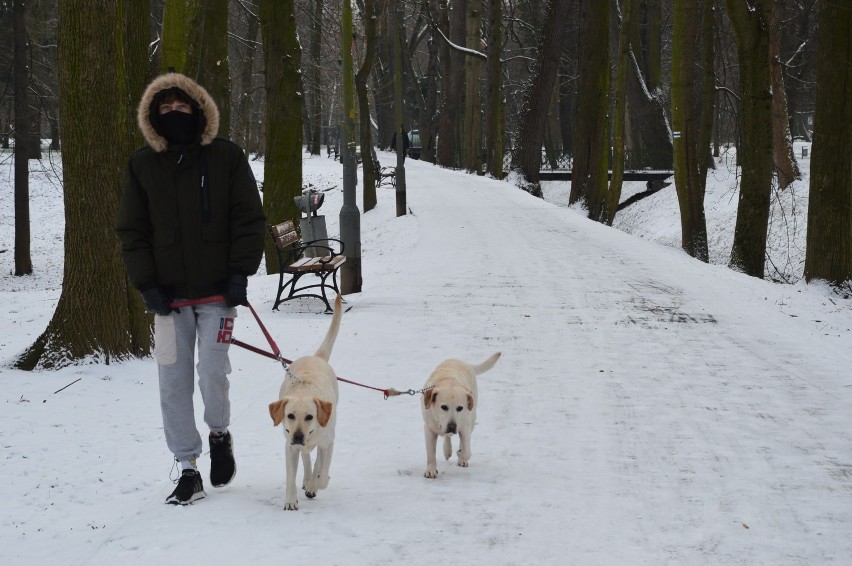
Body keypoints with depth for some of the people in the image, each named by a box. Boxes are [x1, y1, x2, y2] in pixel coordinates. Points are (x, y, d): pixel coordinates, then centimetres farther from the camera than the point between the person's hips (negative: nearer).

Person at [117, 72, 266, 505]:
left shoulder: (226, 157, 1)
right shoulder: (142, 166, 5)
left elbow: (249, 219, 1)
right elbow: (132, 230, 7)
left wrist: (240, 273, -8)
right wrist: (147, 285, -3)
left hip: (217, 291, -2)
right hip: (168, 295, 2)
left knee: (213, 375, -10)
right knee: (174, 384, 2)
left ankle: (219, 433, 22)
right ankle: (188, 470, 11)